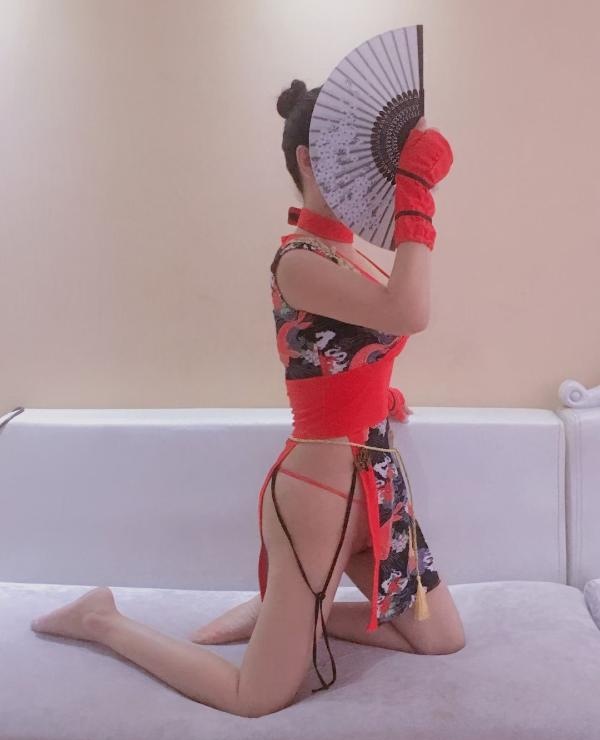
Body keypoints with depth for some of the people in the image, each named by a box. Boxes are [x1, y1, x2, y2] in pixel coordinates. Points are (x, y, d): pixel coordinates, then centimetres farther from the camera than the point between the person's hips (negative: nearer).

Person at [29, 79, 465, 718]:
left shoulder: (343, 253, 7)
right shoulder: (298, 260, -20)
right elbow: (408, 314, -36)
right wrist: (415, 187, -30)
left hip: (370, 484, 9)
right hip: (321, 491, -9)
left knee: (441, 640, 19)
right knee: (257, 699, 3)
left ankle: (278, 612, 23)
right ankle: (102, 620, 20)